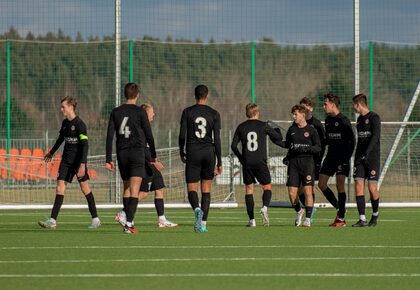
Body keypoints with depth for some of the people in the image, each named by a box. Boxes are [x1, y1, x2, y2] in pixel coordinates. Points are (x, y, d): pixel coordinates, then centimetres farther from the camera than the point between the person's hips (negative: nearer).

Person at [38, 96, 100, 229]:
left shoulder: (79, 124, -14)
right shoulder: (65, 123, 9)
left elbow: (85, 145, -19)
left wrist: (83, 164, -26)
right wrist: (51, 153, 39)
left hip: (78, 161, -7)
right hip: (66, 161, 7)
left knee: (85, 187, 2)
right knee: (59, 188, -3)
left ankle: (95, 219, 13)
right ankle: (53, 220, -8)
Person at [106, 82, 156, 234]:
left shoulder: (116, 112, 6)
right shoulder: (140, 112, -3)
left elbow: (110, 135, 2)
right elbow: (149, 135, -1)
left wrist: (108, 159, 4)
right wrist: (153, 155, 13)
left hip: (122, 153, 4)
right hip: (137, 153, -4)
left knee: (126, 188, 17)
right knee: (134, 190, -8)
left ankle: (128, 221, 19)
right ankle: (128, 222, -20)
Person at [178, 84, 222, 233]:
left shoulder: (187, 112, 0)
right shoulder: (214, 114, 1)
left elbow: (182, 135, -3)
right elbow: (217, 139, -2)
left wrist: (181, 153, 14)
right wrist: (219, 163, 2)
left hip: (192, 154, -1)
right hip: (209, 153, 1)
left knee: (192, 189, 1)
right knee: (206, 190, 11)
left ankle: (197, 209, -31)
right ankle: (203, 224, 7)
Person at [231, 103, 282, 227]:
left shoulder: (241, 127, 5)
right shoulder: (263, 126, -1)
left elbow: (233, 146, 5)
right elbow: (279, 138, 5)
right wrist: (277, 130, 27)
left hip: (246, 163, 2)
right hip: (261, 163, -2)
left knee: (249, 189, 9)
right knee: (267, 187, 9)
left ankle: (251, 219, 3)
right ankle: (265, 207, -21)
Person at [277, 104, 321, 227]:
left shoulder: (311, 130, -1)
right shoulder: (292, 129, 12)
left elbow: (318, 147, -3)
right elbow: (287, 144, 23)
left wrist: (306, 149, -18)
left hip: (307, 163, -4)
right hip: (293, 163, 4)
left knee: (308, 191, -9)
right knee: (292, 193, -2)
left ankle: (308, 219, -3)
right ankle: (299, 211, 26)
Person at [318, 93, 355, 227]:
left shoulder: (343, 121, -11)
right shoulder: (328, 120, 12)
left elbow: (351, 141, -13)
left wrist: (347, 158, -17)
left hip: (342, 157, -8)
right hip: (331, 156, 8)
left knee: (340, 185, -9)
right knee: (321, 184, 3)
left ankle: (341, 218, -4)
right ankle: (339, 208, 17)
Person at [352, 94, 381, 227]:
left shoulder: (374, 118, -8)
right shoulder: (359, 119, 15)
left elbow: (375, 137, -19)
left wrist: (367, 153, -28)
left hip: (373, 157, -6)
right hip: (360, 158, 6)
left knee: (372, 187, -6)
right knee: (358, 185, -7)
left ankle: (375, 214, 20)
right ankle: (362, 219, -10)